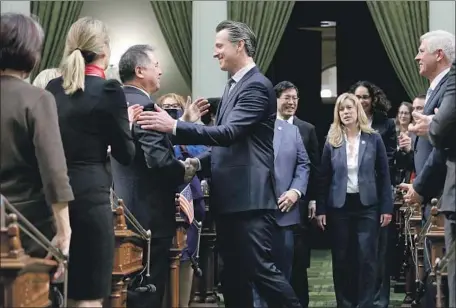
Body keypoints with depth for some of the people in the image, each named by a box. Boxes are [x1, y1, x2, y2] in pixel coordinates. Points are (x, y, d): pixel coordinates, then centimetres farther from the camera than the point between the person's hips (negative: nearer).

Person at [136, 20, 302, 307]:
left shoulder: (257, 85, -12)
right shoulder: (234, 86, 18)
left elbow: (229, 133, -24)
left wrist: (174, 126, -27)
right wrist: (200, 162, 7)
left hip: (250, 197, -10)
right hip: (230, 198, 10)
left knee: (260, 268, -9)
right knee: (234, 273, 11)